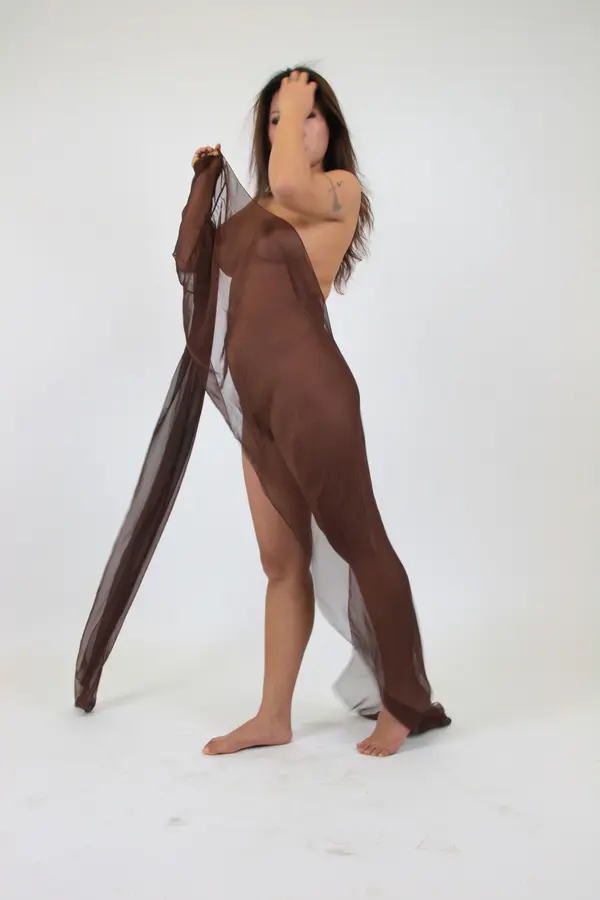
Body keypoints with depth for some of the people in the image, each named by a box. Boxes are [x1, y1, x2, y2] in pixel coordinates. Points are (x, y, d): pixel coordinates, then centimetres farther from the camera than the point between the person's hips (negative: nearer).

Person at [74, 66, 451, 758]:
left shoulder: (342, 189, -1)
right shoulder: (258, 206, 18)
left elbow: (289, 185, -24)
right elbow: (198, 255, 25)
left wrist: (301, 104, -7)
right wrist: (206, 178, 23)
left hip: (309, 392, -7)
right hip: (257, 404, 7)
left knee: (355, 545, 0)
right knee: (282, 562, 11)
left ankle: (404, 705, 15)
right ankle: (273, 717, 20)